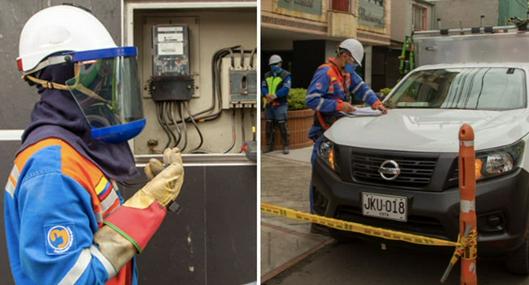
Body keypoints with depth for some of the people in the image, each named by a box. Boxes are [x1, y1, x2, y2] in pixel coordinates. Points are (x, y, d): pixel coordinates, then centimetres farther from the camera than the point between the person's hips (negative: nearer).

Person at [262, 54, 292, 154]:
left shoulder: (285, 75, -3)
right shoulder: (267, 75, 14)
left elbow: (286, 89, -15)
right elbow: (263, 87, 6)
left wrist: (274, 96, -24)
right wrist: (267, 95, -15)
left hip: (280, 104, -5)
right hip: (269, 104, 6)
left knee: (282, 125, -8)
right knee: (269, 125, 8)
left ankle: (285, 146, -2)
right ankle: (270, 146, 16)